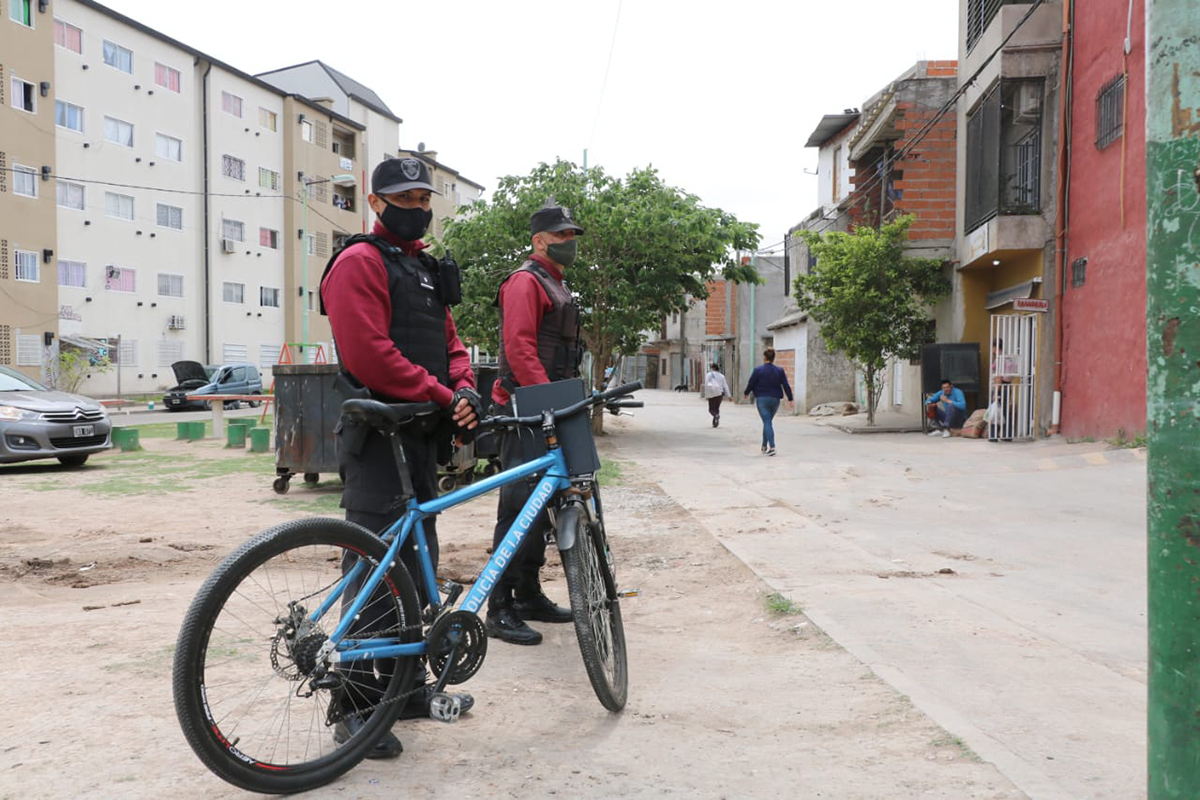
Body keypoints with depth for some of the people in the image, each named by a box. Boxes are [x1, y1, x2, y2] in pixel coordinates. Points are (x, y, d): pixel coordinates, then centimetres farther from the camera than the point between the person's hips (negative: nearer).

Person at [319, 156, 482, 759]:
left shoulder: (427, 269, 21)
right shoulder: (359, 262, -8)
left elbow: (450, 343, 18)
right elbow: (369, 356, -20)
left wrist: (465, 392, -2)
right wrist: (442, 394, -16)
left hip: (422, 436, 9)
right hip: (378, 436, -9)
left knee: (418, 565, 14)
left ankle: (407, 686, 26)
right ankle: (356, 706, 5)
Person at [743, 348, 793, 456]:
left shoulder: (758, 370, -8)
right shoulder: (779, 371, 1)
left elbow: (751, 383, -1)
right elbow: (786, 385, -1)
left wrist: (746, 393, 17)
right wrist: (790, 398, 4)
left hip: (762, 399, -4)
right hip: (775, 399, 4)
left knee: (767, 422, -6)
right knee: (768, 422, 19)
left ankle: (772, 447, -20)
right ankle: (764, 446, 29)